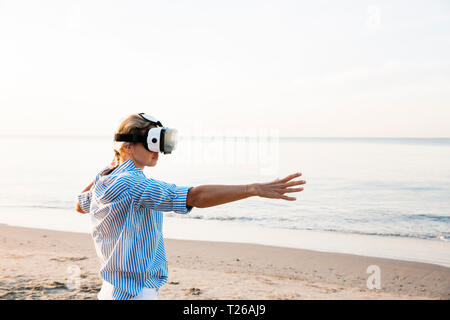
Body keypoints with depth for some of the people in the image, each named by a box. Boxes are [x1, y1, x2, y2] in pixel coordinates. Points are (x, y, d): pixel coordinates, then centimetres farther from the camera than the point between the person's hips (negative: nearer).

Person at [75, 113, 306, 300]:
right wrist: (255, 189, -38)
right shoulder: (133, 184, -23)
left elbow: (80, 205, 29)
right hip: (136, 293, -10)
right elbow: (196, 196, -34)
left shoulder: (104, 180, 6)